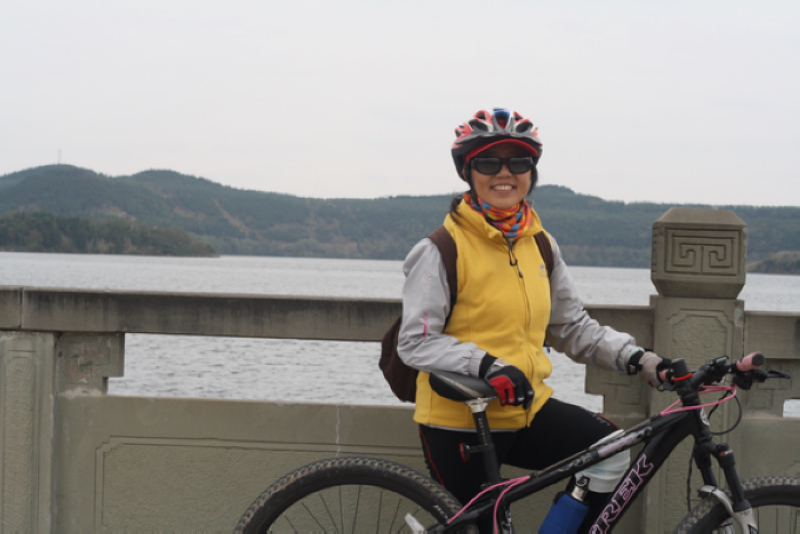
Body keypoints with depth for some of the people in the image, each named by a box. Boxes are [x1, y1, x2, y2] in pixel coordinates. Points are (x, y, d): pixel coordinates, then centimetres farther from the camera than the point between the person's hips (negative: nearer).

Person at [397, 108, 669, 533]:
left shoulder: (541, 245, 9)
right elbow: (416, 342, -15)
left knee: (614, 451, -15)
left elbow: (573, 327, 14)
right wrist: (487, 365, -29)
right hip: (460, 423, -5)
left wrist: (636, 358, -1)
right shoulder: (442, 250, -10)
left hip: (527, 409, 5)